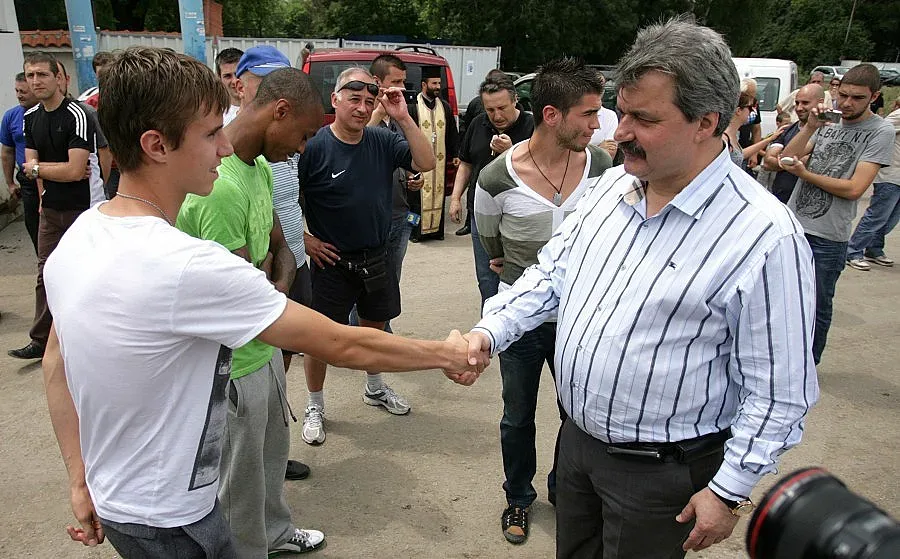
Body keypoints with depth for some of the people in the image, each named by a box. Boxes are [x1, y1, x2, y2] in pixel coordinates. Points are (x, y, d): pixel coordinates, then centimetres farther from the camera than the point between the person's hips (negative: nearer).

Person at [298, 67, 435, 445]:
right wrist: (305, 240, -11)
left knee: (375, 325, 21)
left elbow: (426, 163, -9)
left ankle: (375, 389, 46)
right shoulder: (314, 147, -16)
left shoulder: (382, 141, -2)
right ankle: (315, 408, 27)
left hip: (376, 258, 5)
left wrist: (403, 118, -17)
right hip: (332, 262, -5)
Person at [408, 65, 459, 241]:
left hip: (440, 159, 5)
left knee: (438, 193, 9)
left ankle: (436, 229, 17)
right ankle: (416, 230, 8)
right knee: (418, 195, -1)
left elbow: (453, 133, 14)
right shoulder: (413, 106, -4)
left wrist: (455, 154, 7)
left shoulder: (445, 107, 11)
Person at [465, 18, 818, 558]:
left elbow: (778, 392, -17)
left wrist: (731, 491, -15)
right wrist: (490, 331, -7)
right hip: (578, 437, 6)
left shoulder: (767, 237, -22)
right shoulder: (611, 185, -3)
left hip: (661, 472, -6)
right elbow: (552, 273, 6)